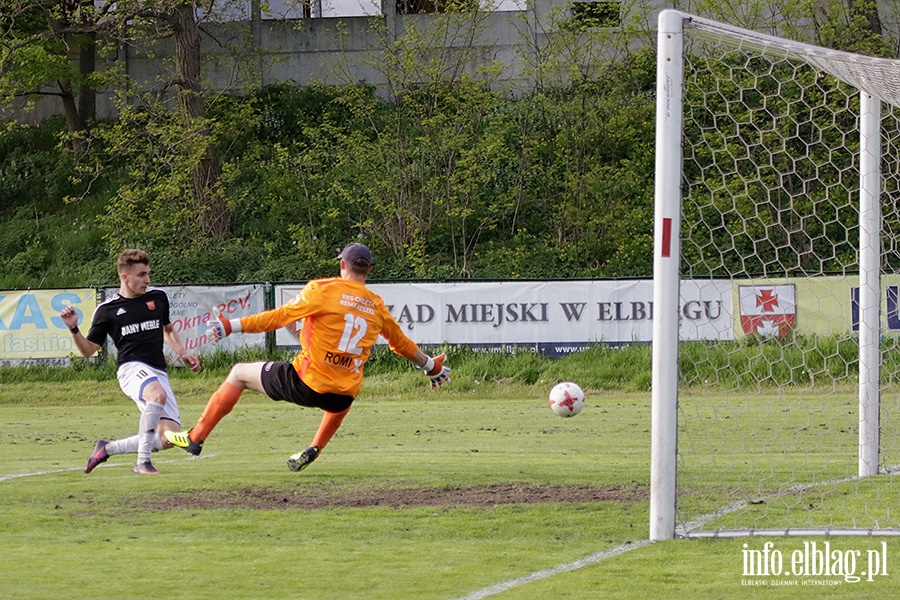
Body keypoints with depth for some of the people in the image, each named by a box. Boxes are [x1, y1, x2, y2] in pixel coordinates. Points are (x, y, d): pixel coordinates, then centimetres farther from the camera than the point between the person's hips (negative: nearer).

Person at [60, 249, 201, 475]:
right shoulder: (107, 310, 2)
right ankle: (143, 462, -33)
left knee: (169, 438, -6)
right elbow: (88, 350, 7)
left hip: (159, 372, 6)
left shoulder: (158, 297, 12)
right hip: (132, 368, -6)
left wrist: (183, 354, 17)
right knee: (158, 395, -40)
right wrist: (74, 329, -11)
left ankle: (107, 448, 13)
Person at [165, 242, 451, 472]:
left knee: (239, 374, 15)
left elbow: (280, 317, -11)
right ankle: (315, 449, 32)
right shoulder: (376, 305, 8)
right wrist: (430, 366, 40)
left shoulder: (323, 289, -7)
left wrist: (232, 326, -9)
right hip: (343, 394, 4)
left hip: (305, 383, -4)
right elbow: (401, 343, 22)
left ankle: (196, 437, 13)